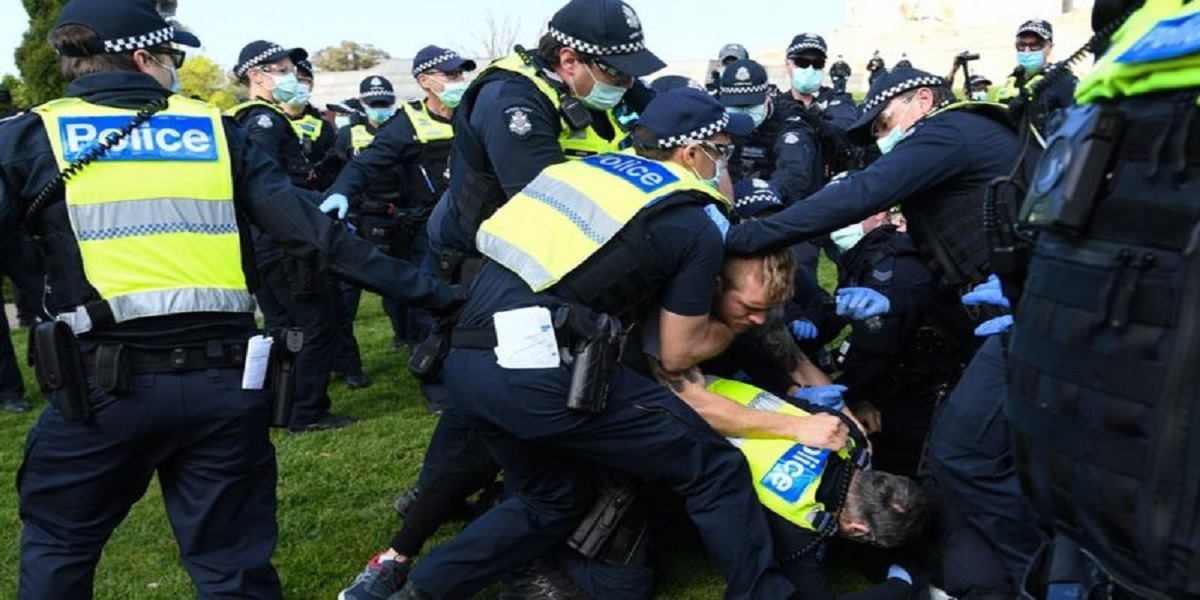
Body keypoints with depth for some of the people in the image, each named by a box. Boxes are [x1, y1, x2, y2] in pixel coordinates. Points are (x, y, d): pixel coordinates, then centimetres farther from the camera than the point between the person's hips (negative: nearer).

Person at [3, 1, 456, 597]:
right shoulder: (216, 130, 7)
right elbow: (314, 230, 1)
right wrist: (424, 289, 4)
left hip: (103, 384, -1)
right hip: (225, 381, 2)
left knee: (56, 548, 23)